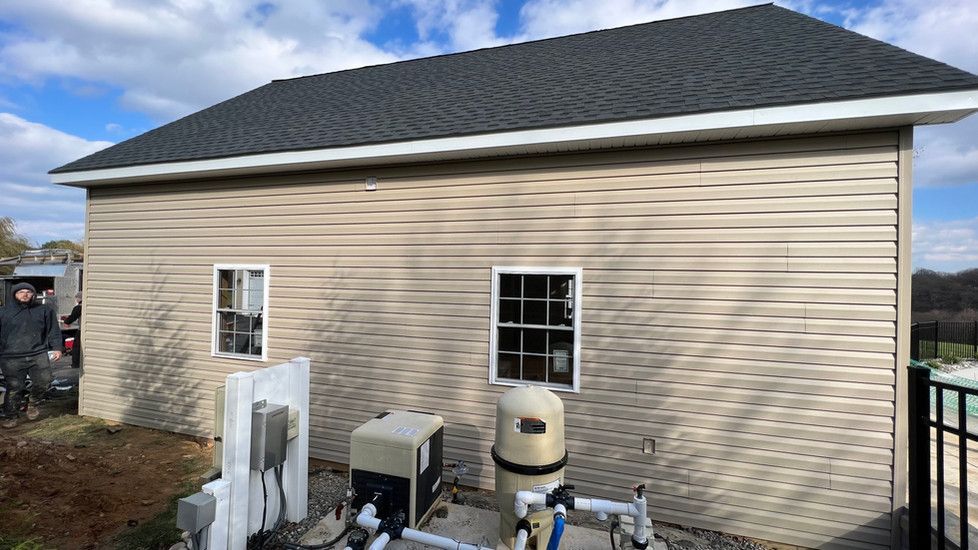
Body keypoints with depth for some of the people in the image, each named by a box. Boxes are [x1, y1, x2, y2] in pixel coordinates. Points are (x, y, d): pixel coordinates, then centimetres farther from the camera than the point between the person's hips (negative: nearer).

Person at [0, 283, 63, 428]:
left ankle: (33, 403, 22)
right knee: (14, 388, 2)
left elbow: (54, 331, 9)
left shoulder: (44, 310, 9)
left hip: (39, 355, 1)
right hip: (12, 359, 0)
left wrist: (57, 348, -1)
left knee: (43, 381, -6)